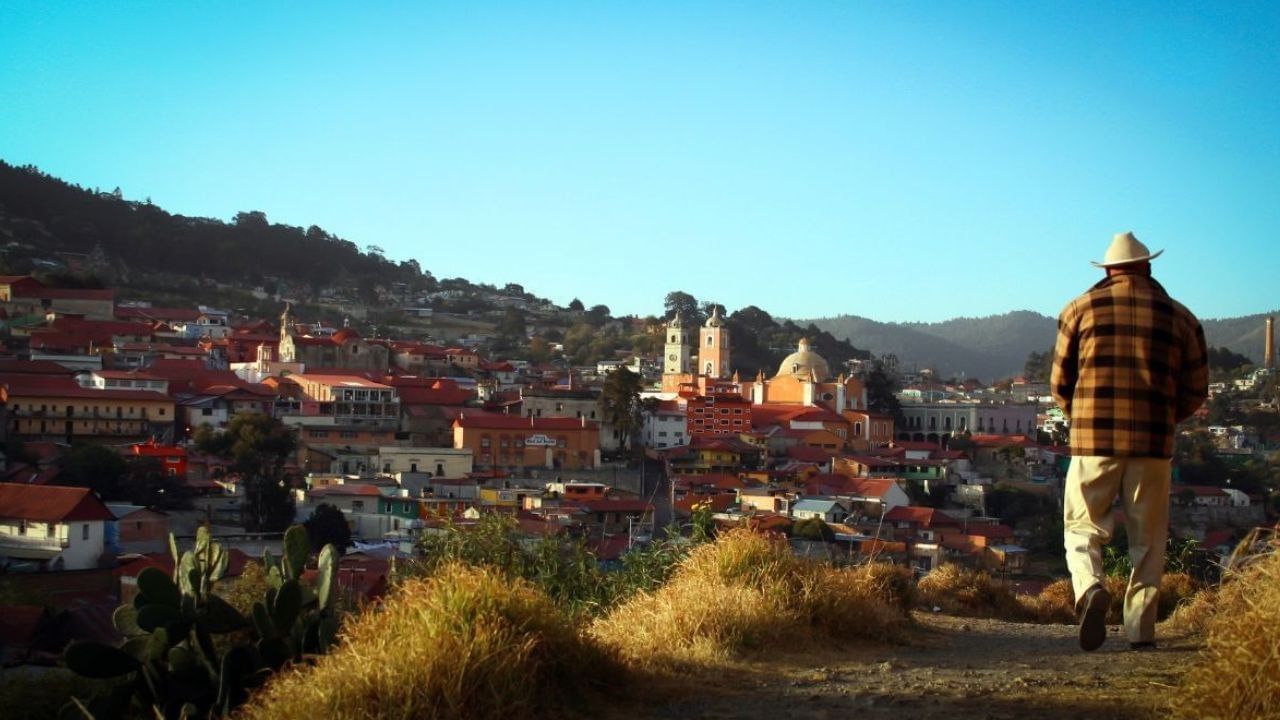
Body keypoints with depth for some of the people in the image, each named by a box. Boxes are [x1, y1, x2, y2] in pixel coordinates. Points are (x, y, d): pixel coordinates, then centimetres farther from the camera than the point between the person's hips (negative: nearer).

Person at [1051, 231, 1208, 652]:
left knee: (1083, 527, 8)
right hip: (1153, 443, 1)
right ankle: (1140, 631, 8)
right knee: (1148, 539, 10)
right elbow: (1196, 391, 9)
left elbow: (1060, 383, 5)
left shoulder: (1080, 309, 4)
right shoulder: (1179, 316, 7)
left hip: (1092, 439, -1)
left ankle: (1090, 588, -19)